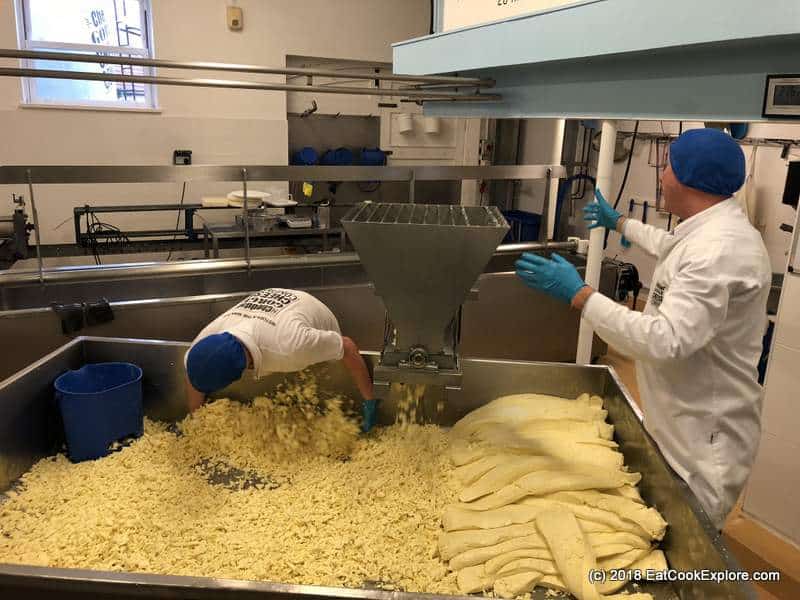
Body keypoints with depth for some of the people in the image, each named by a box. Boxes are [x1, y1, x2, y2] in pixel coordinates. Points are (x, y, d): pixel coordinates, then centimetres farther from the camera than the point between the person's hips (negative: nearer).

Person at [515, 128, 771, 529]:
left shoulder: (718, 251, -29)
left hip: (704, 439, -10)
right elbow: (673, 248, 30)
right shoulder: (714, 230, 6)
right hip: (682, 424, 10)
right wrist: (619, 224, 42)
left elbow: (667, 340, -37)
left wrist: (579, 295, -33)